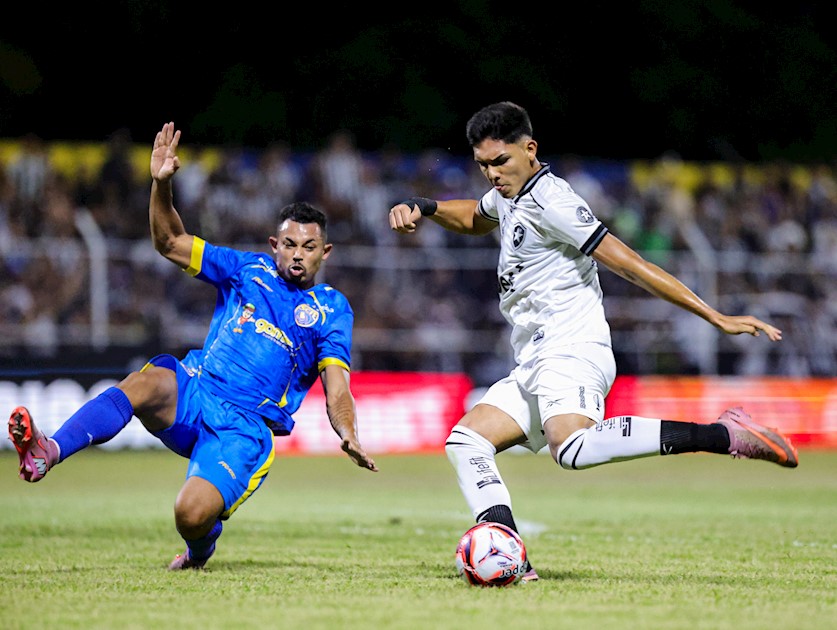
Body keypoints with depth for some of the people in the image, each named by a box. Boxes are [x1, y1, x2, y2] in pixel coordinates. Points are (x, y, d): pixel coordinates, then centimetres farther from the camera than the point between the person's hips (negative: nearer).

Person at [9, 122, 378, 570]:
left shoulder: (331, 309, 8)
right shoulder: (249, 270, 16)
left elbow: (336, 387, -2)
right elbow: (170, 243, 13)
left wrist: (348, 435, -24)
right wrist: (161, 185, -4)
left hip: (245, 428, -2)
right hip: (193, 394, 2)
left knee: (192, 515, -25)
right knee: (148, 381, -34)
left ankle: (200, 546, 15)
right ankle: (48, 452, -53)